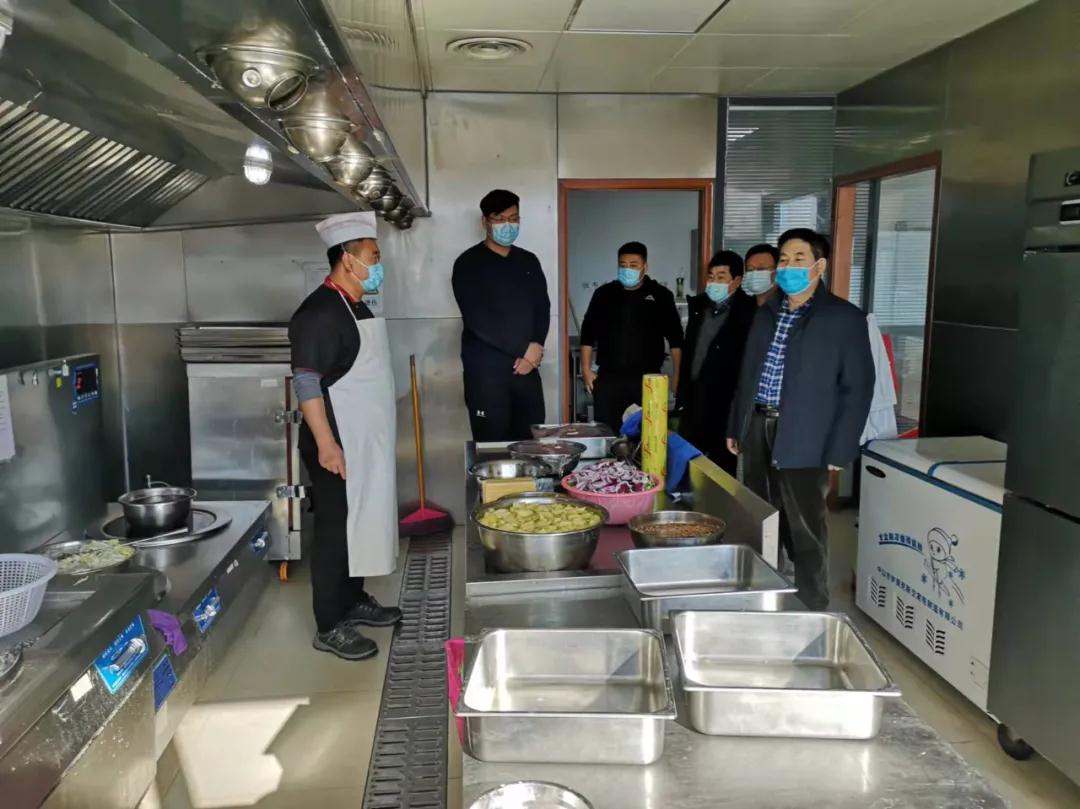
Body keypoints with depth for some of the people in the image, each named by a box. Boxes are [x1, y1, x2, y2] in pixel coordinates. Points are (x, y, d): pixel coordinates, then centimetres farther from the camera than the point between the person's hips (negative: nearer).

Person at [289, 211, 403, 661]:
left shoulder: (355, 307, 12)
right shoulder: (320, 312, -18)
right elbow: (306, 382, -22)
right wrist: (325, 443, -24)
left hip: (364, 442, 10)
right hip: (337, 446, -10)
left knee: (360, 523, 18)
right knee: (334, 531, -1)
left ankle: (354, 601, 33)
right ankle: (329, 628, 10)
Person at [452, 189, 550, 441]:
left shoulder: (529, 262, 14)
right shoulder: (469, 263, -3)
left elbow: (542, 309, 10)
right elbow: (477, 319, -13)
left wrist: (533, 352, -8)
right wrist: (524, 349, -13)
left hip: (527, 367, 5)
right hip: (486, 370, -5)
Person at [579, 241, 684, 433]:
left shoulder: (660, 295, 2)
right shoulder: (604, 293, 6)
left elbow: (675, 337, 3)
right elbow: (588, 333, 9)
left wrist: (677, 375, -2)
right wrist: (586, 369, 2)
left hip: (648, 377, -1)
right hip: (609, 377, 1)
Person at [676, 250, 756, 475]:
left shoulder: (748, 312, -12)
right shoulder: (699, 305, 10)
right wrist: (683, 396, 14)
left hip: (725, 407, -7)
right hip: (694, 402, 7)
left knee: (721, 471, 4)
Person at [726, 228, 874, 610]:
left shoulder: (845, 318, -5)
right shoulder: (766, 313, 12)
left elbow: (858, 388, -8)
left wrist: (839, 451, -13)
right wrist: (735, 426, 15)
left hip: (803, 440, -6)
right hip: (758, 429, 6)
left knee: (805, 531, 3)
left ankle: (812, 608, 17)